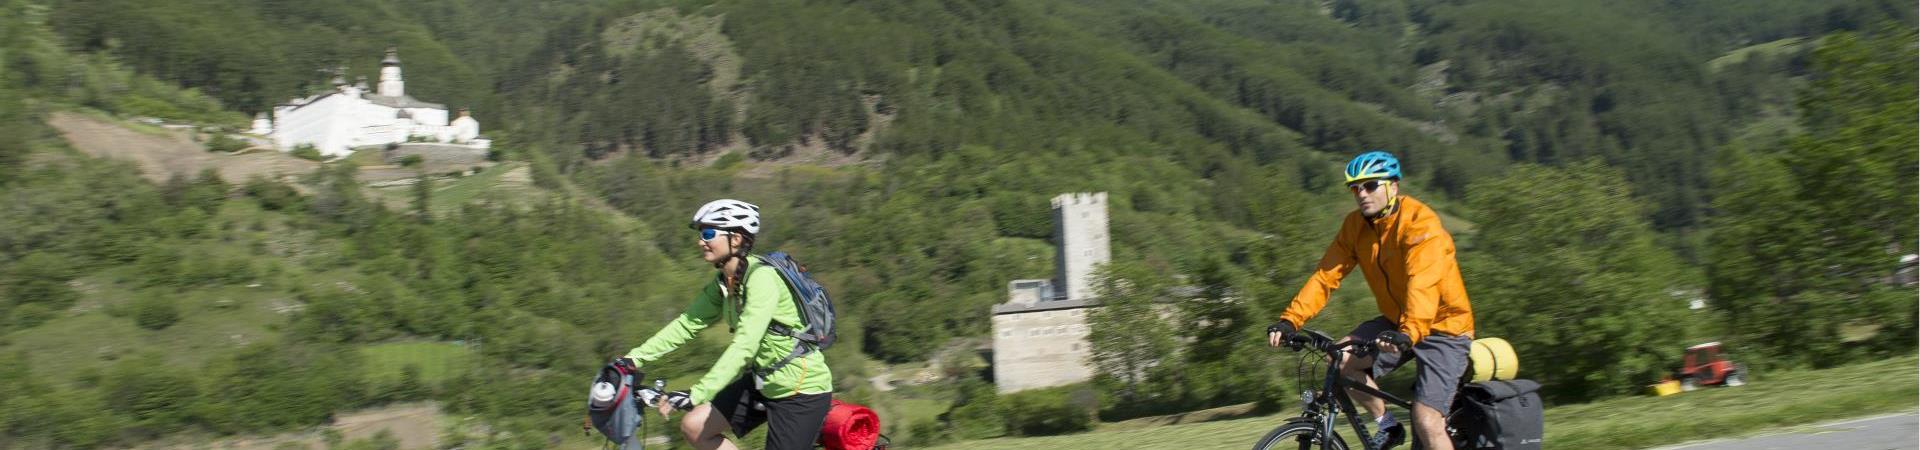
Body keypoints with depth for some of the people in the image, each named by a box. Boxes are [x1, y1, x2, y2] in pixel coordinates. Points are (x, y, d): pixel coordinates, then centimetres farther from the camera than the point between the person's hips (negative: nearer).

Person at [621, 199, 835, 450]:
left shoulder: (762, 277, -24)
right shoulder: (723, 283, 3)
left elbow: (744, 346, -32)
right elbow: (686, 324, 5)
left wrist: (696, 394, -38)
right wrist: (632, 359, -3)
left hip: (801, 392, -9)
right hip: (764, 382, 9)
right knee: (693, 426, 2)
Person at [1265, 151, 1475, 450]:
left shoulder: (1420, 224, -23)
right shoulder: (1355, 226, -3)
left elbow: (1423, 284, -38)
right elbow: (1326, 276, -10)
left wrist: (1408, 334, -54)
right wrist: (1290, 320, -23)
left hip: (1442, 325, -6)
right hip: (1397, 323, 7)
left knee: (1426, 422, -16)